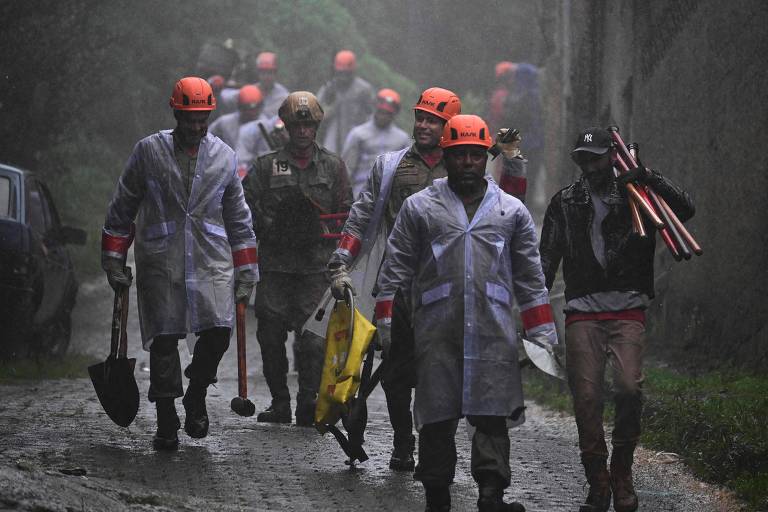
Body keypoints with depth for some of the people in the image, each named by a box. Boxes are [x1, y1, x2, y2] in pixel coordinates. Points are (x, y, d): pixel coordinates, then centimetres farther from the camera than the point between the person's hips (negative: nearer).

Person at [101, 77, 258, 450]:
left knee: (218, 331, -15)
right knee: (163, 342, -3)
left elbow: (238, 219, 16)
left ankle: (196, 396, 12)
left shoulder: (223, 156, 10)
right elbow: (121, 210, 9)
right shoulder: (149, 152, 3)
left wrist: (246, 273, 14)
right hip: (160, 263, -1)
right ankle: (166, 424, 9)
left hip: (212, 261, 1)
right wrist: (114, 262, 6)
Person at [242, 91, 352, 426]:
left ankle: (309, 403, -5)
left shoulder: (333, 167, 11)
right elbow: (246, 207, 6)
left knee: (313, 337, -9)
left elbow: (346, 213, 13)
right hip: (275, 265, 1)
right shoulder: (267, 166, 8)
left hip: (317, 266, -1)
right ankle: (280, 403, 11)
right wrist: (272, 228, -7)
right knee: (271, 336, 1)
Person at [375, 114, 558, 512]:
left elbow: (530, 278, 15)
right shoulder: (419, 207, 9)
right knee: (437, 417, 1)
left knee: (492, 414, -8)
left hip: (494, 331, 1)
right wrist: (386, 323, 3)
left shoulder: (512, 211, 13)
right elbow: (395, 270, 9)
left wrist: (541, 334, 11)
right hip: (435, 331, 0)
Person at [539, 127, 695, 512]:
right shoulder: (565, 203, 13)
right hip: (582, 312, 2)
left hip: (628, 311, -2)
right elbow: (547, 258, 15)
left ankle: (622, 474, -3)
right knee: (586, 397, -5)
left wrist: (650, 179, -14)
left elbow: (685, 210, -4)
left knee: (628, 387, -20)